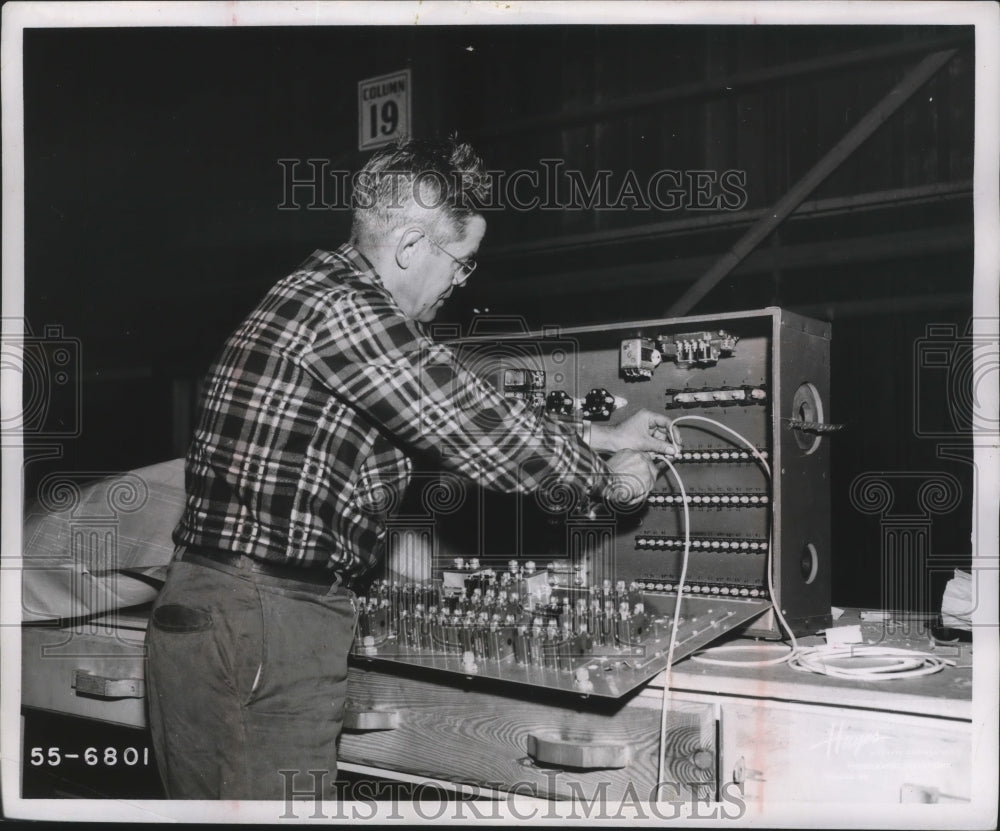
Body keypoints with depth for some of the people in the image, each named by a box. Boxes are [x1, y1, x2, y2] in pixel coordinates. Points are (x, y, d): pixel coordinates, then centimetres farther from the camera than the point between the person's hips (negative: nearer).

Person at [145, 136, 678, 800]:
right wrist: (608, 477, 1)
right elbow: (481, 433, -16)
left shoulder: (326, 293, 16)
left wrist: (605, 438, 20)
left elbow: (456, 423, 20)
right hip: (262, 619, -10)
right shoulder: (341, 304, -16)